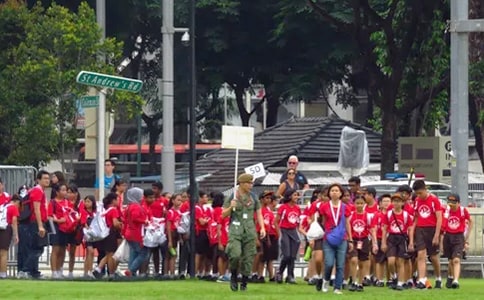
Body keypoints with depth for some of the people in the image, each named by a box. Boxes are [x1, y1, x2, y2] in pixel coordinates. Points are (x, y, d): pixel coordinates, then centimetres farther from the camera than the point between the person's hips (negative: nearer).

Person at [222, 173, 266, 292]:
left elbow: (259, 214, 14)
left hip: (249, 230, 3)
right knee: (235, 255, -19)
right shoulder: (232, 196, 2)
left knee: (248, 257, 1)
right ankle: (233, 276, 7)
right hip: (235, 230, -3)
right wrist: (231, 207, -16)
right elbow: (224, 214, 4)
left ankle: (244, 283, 11)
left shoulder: (253, 197, 10)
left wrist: (262, 228, 0)